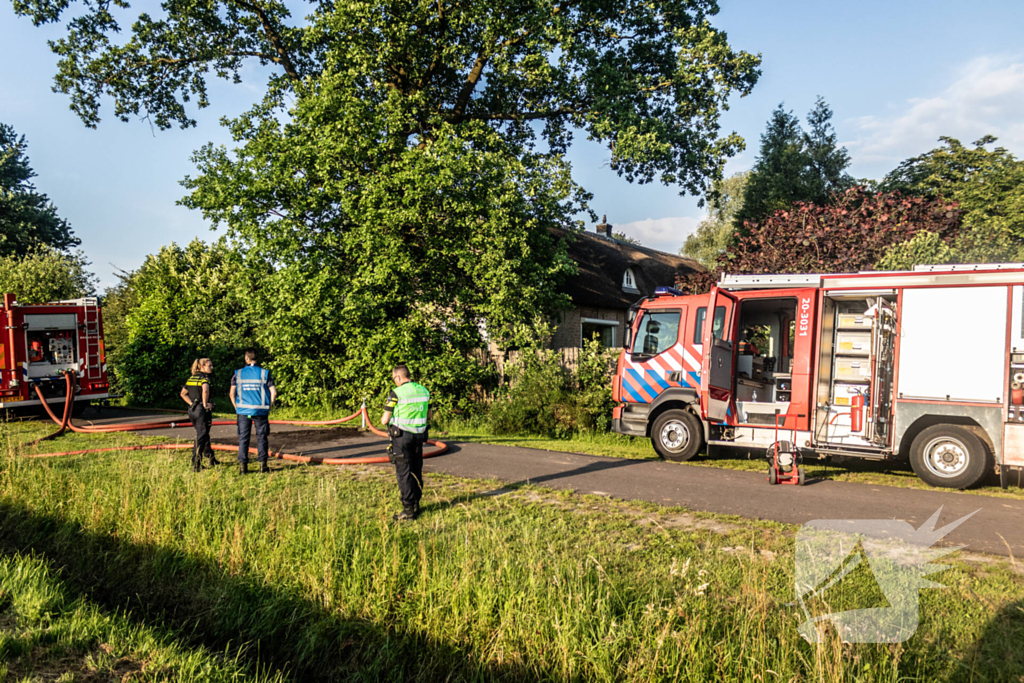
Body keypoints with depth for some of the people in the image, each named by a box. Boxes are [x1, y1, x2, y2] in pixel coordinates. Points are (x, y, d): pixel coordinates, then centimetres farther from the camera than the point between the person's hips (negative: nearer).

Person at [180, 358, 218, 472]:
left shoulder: (191, 378, 12)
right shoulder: (204, 378, -12)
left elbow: (183, 393, 17)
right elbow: (205, 390, -33)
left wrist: (191, 403, 12)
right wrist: (205, 404, -21)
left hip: (192, 410, 8)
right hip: (202, 410, -8)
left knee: (204, 435, 21)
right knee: (201, 437, -1)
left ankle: (211, 459, 34)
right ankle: (196, 465, -2)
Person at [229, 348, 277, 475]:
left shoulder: (238, 374, 1)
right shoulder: (264, 373, -1)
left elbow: (232, 393, -1)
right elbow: (273, 392, -6)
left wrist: (237, 408, 10)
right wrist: (269, 407, 6)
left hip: (243, 411, 1)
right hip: (260, 411, -1)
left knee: (243, 438, 6)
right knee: (262, 437, 7)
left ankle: (243, 466, 6)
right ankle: (262, 464, 7)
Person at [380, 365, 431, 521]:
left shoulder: (396, 393, -13)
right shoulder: (424, 391, 6)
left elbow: (384, 420, -10)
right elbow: (428, 416, 16)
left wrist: (384, 418, 11)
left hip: (401, 436, -6)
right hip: (419, 435, 6)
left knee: (403, 473, 0)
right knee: (416, 471, 14)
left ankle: (409, 510, 1)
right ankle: (416, 506, 22)